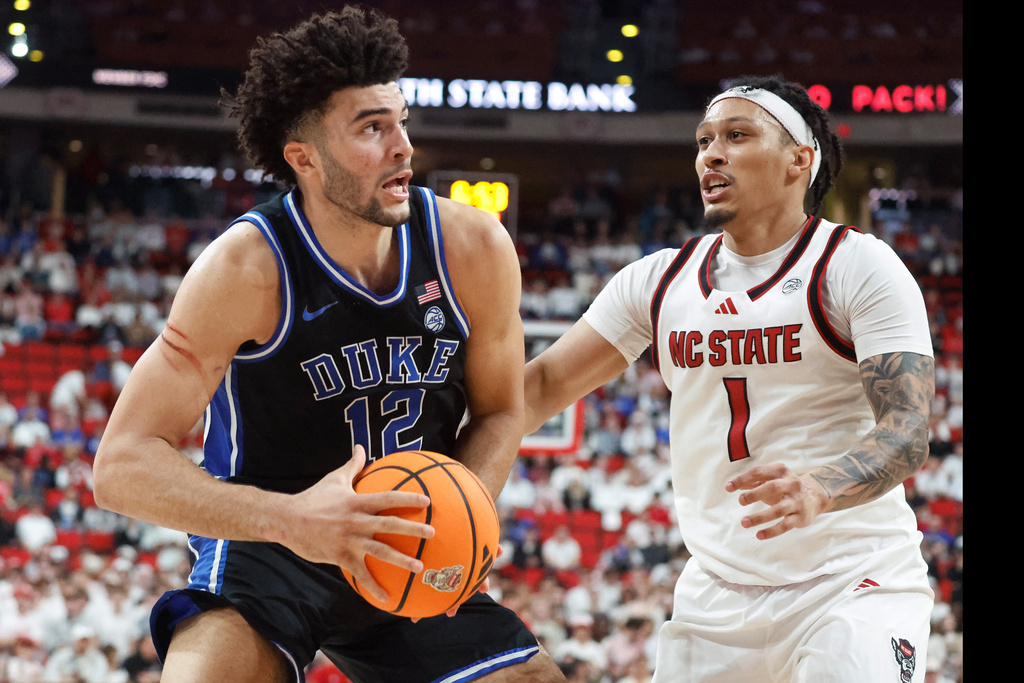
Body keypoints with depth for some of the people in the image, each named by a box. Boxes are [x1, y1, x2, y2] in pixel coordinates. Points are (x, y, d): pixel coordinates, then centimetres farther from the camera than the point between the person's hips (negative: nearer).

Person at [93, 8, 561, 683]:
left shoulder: (473, 248, -10)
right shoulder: (248, 267, -21)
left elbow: (499, 412, 7)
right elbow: (123, 463, -23)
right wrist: (290, 520, -37)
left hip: (414, 570, 5)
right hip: (265, 552, -4)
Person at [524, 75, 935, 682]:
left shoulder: (859, 265, -7)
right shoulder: (658, 280, 9)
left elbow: (909, 431, -17)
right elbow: (545, 383, 10)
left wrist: (821, 489, -38)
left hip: (854, 582, -5)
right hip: (716, 596, 5)